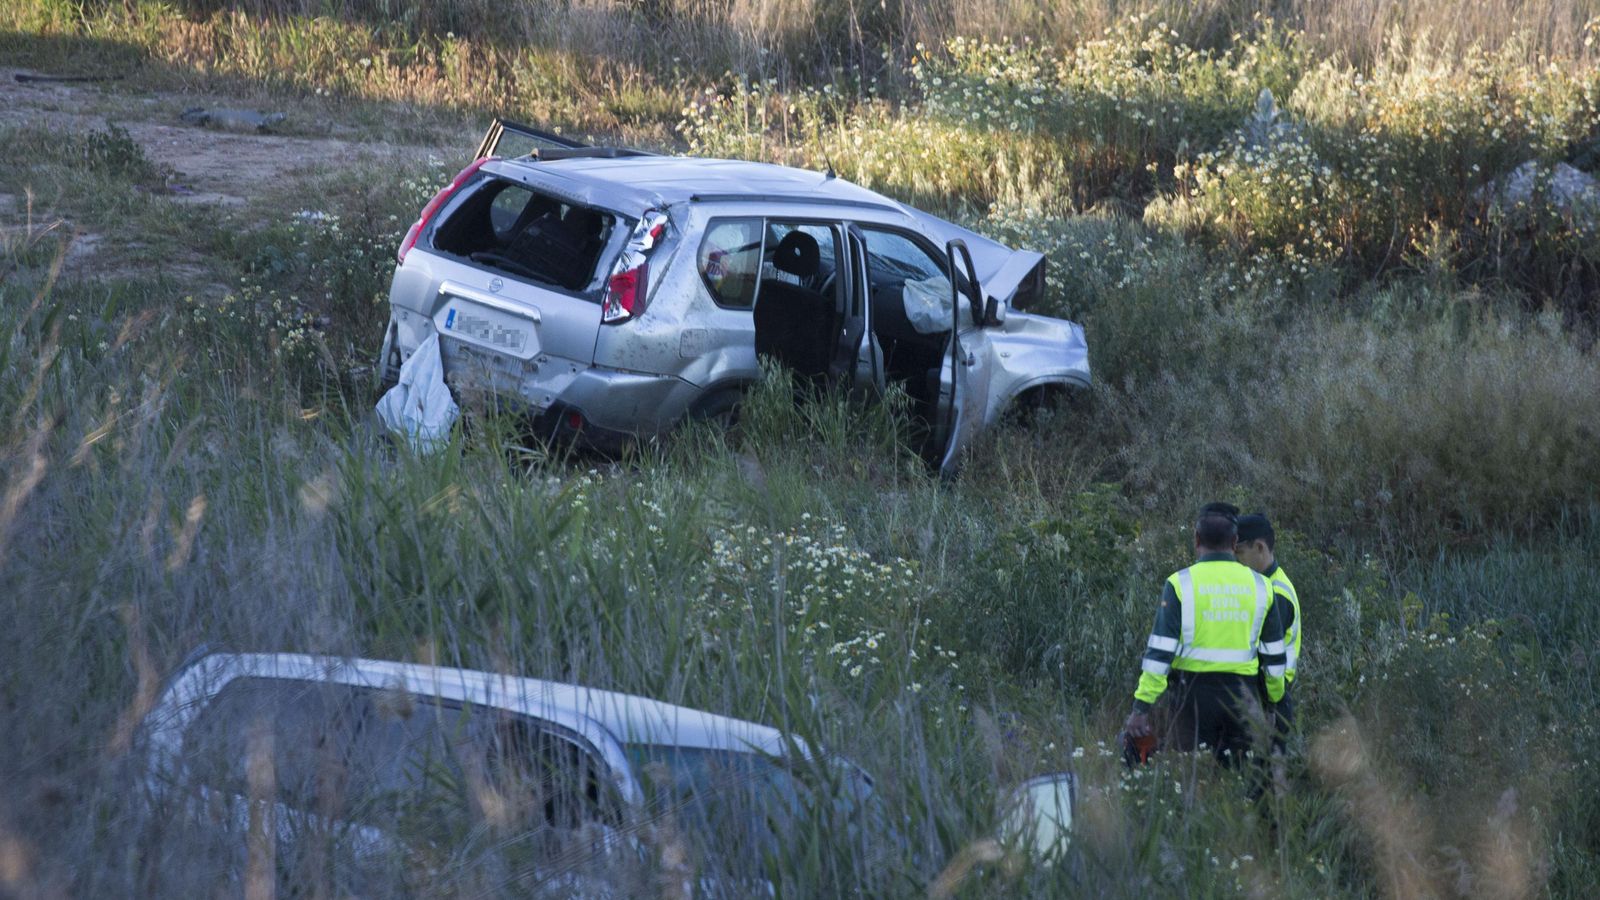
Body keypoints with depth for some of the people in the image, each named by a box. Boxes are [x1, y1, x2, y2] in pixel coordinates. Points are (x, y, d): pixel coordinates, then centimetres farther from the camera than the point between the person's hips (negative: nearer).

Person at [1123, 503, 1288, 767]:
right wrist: (1275, 698, 25)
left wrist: (1141, 708, -8)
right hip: (1244, 695, 2)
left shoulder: (1180, 583, -5)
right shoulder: (1260, 585, 5)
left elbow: (1160, 652, -9)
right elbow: (1274, 654, 12)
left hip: (1196, 692, -2)